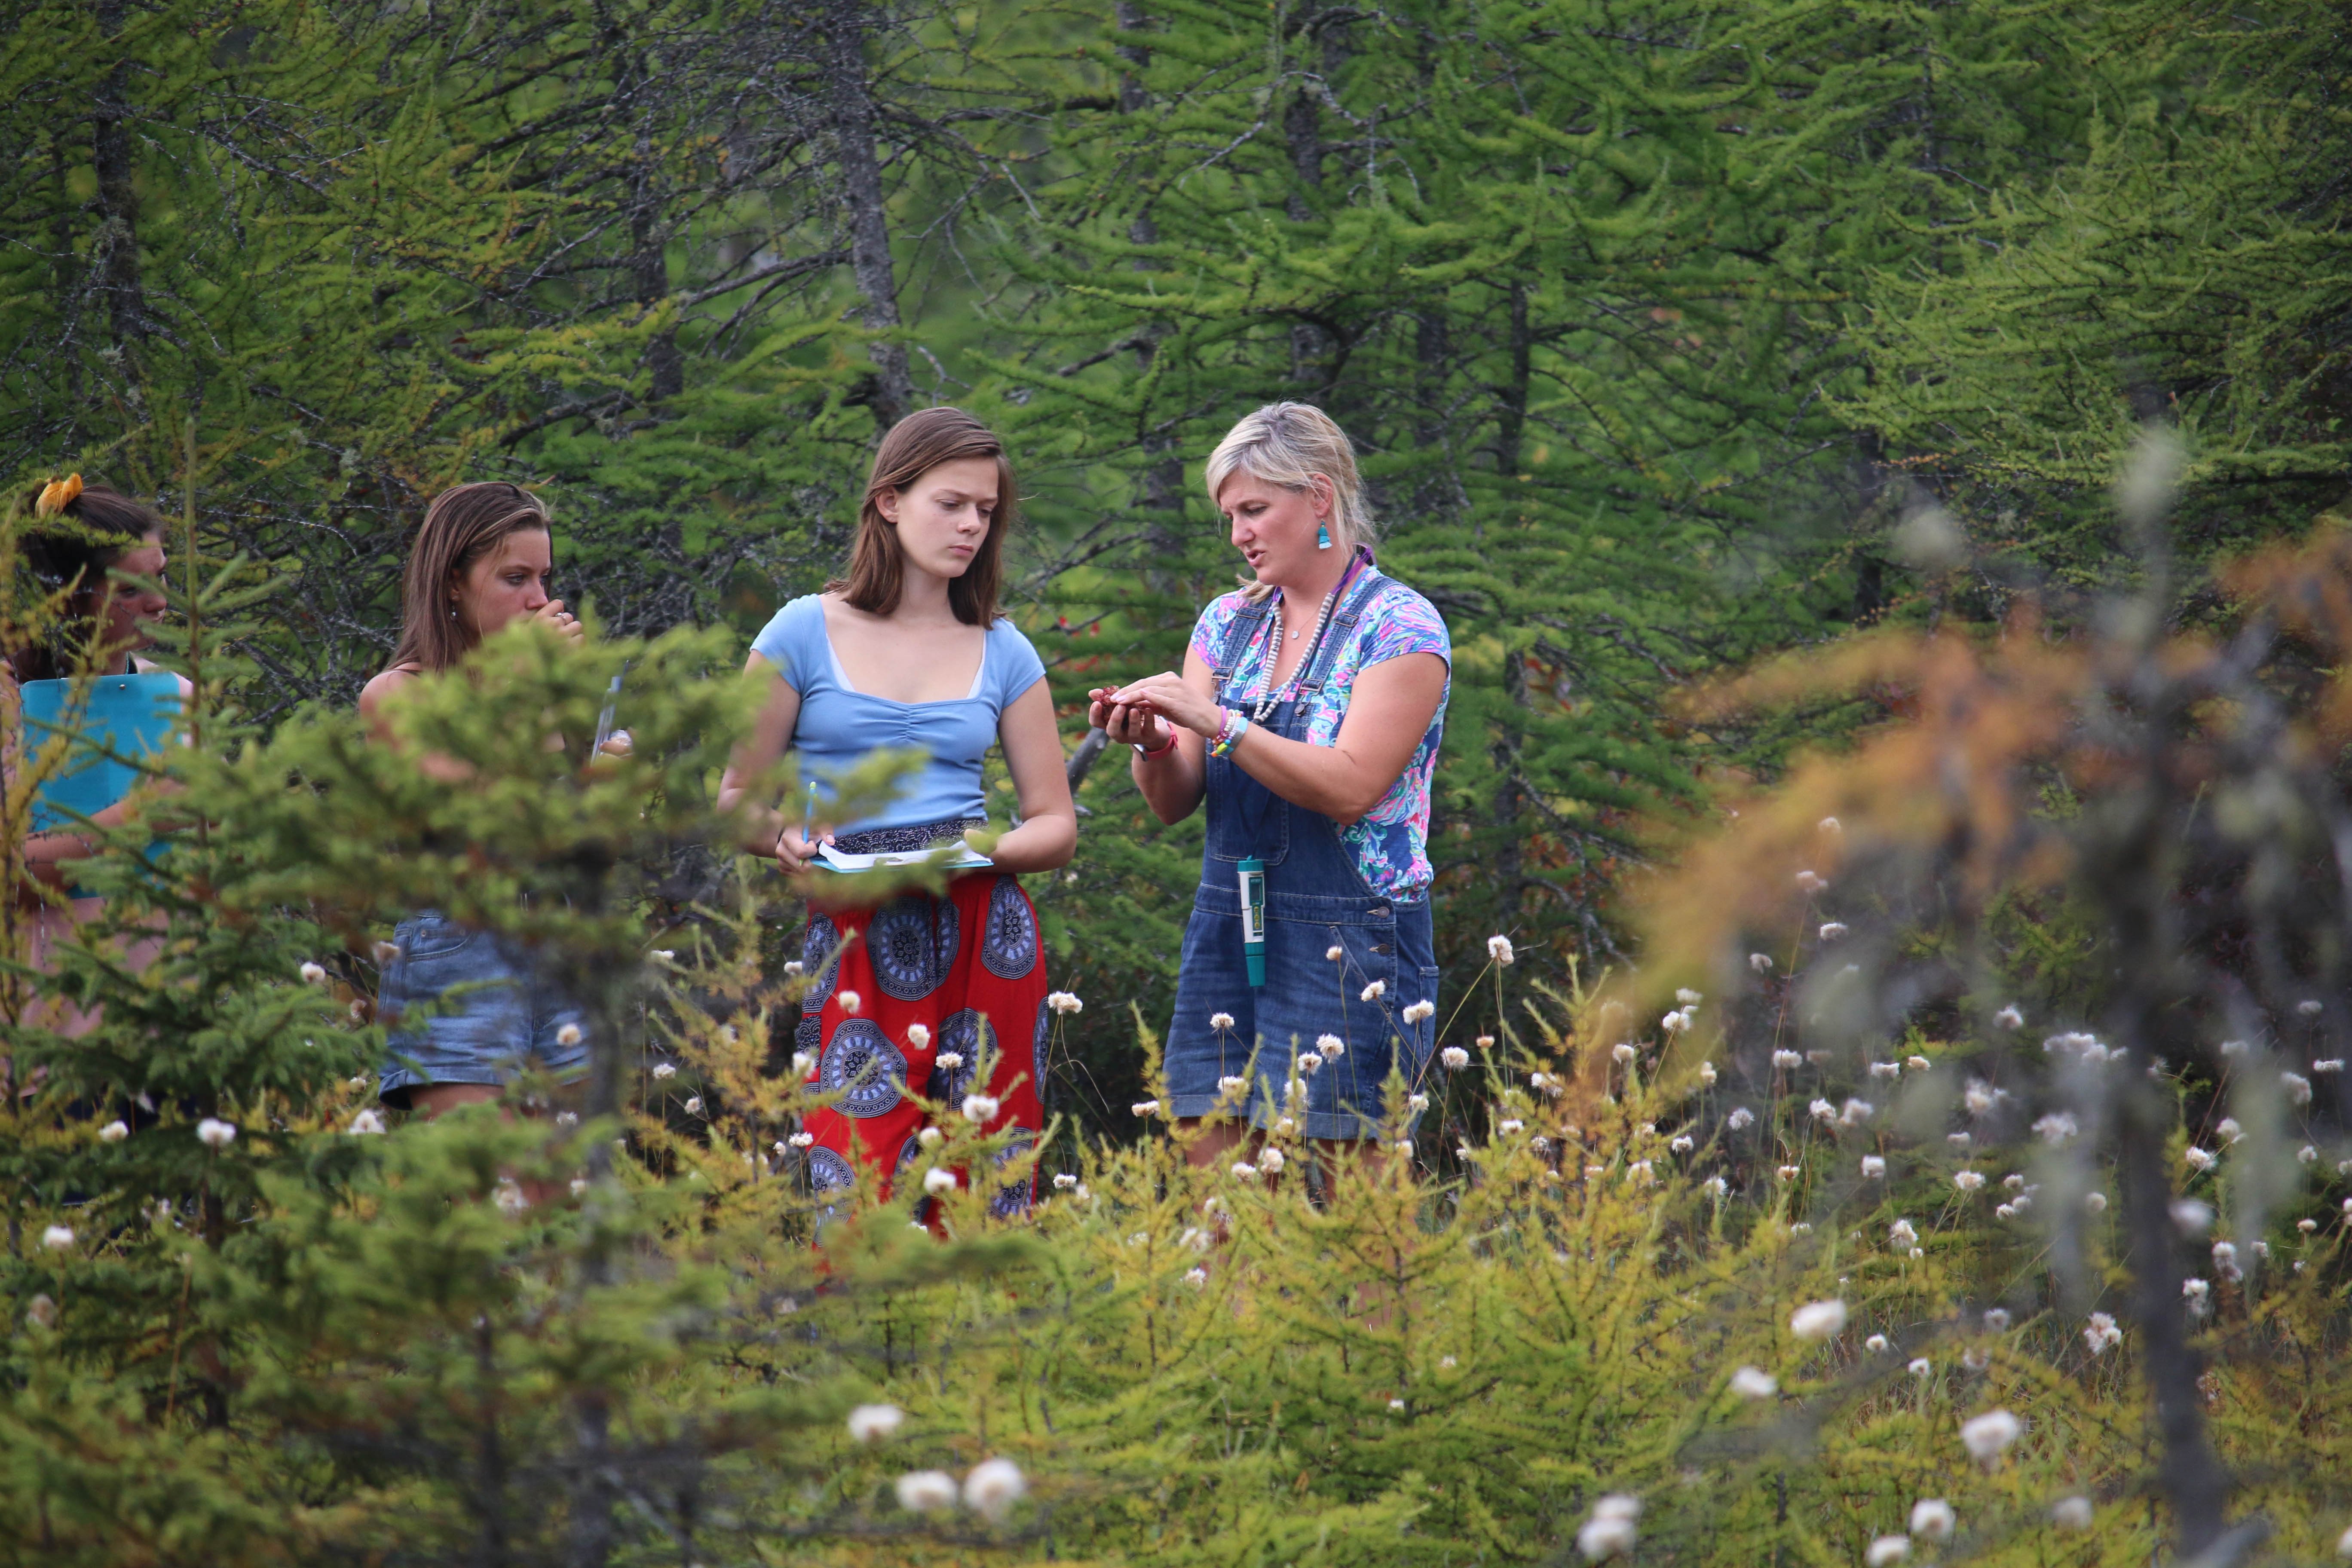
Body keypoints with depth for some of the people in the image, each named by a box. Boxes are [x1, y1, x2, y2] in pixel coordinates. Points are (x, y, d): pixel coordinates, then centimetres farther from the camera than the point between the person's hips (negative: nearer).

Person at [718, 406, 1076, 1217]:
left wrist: (987, 851, -7)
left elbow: (1056, 827, 14)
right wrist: (788, 838, -11)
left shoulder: (1004, 654, 13)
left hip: (985, 935, 2)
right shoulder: (805, 634, 6)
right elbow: (736, 801, 11)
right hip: (853, 938, -2)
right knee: (854, 1189, -13)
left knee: (986, 1191, -5)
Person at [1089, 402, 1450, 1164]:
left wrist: (1215, 722, -20)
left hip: (1350, 940, -6)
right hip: (1226, 931, 6)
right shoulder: (1229, 623, 13)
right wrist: (1152, 744, -12)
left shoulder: (1400, 627, -4)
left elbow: (1352, 787, -16)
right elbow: (1175, 802, 9)